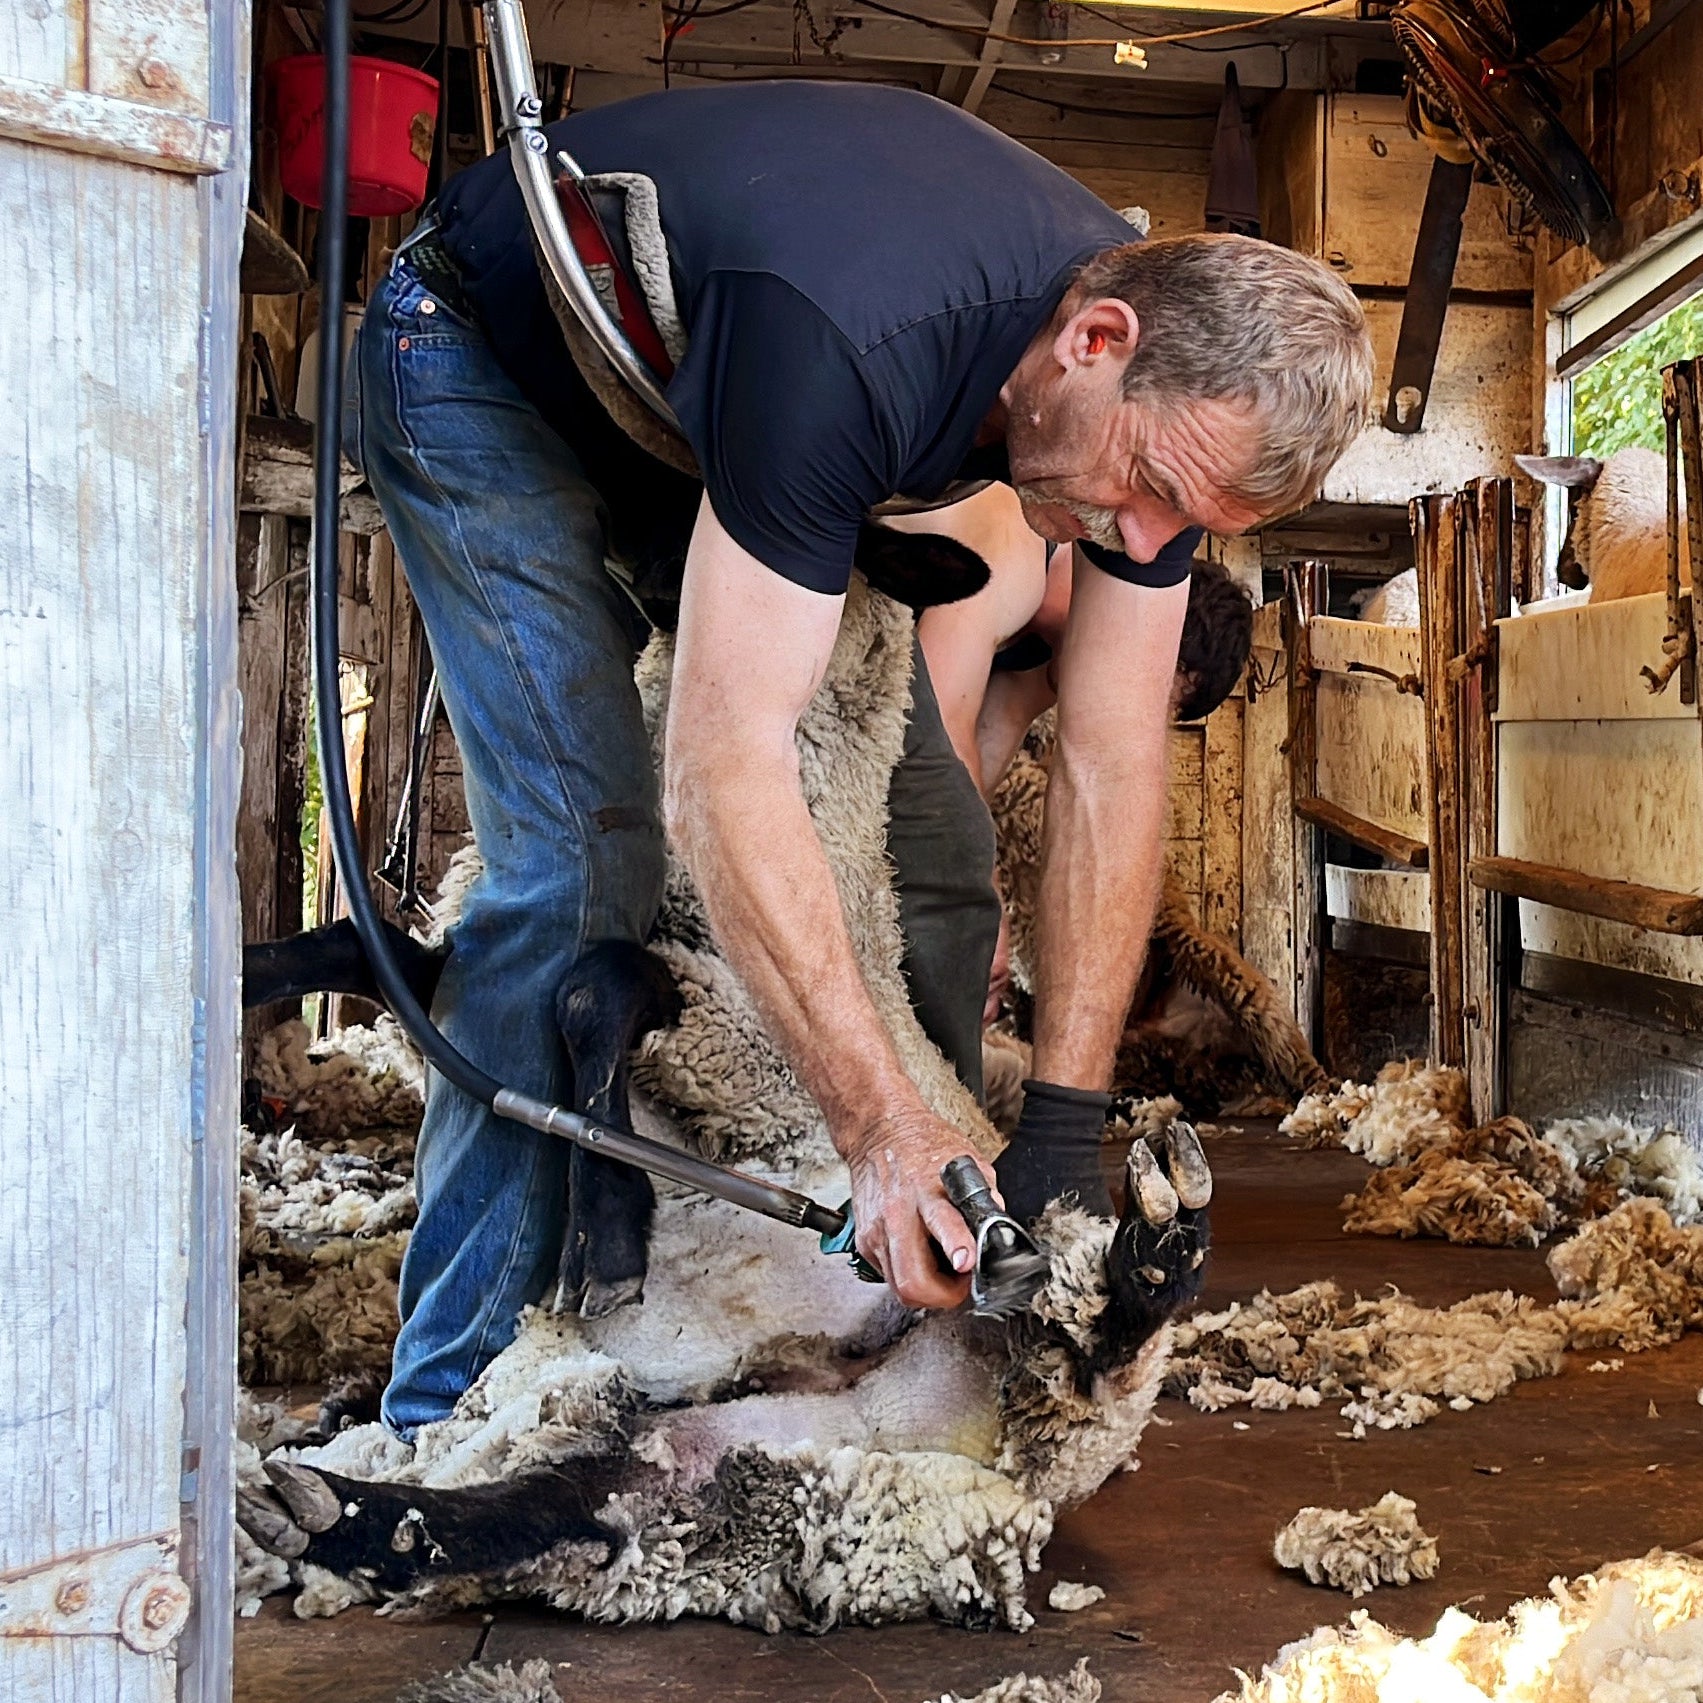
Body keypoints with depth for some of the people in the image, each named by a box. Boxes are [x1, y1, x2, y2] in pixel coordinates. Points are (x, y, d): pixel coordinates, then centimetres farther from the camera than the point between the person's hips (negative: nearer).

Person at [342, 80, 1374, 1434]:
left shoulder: (1182, 388, -20)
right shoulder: (846, 353, -44)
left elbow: (1114, 769, -17)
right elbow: (720, 778, -44)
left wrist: (1065, 1122, -21)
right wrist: (877, 1124, -42)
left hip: (698, 404, 7)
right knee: (585, 850, -22)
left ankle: (908, 1345, 13)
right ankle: (457, 1390, -12)